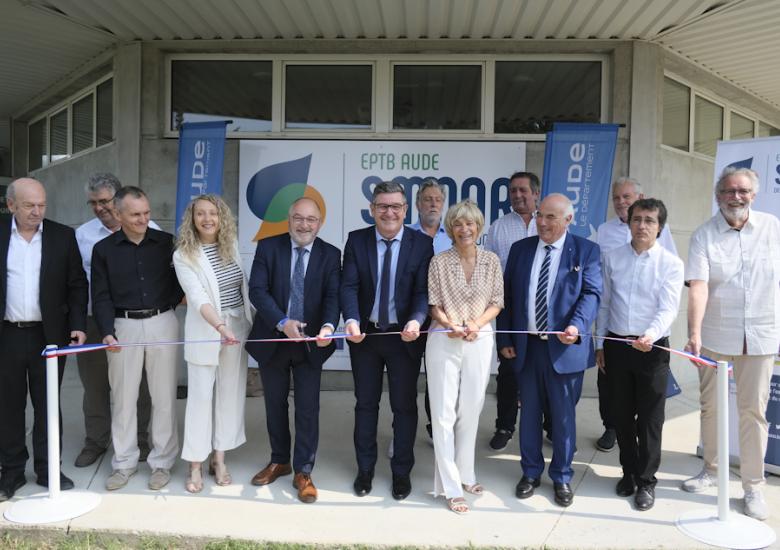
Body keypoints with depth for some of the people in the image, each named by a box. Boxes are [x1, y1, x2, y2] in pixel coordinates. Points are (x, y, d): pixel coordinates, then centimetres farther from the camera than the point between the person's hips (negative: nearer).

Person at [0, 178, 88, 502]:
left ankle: (47, 469, 21)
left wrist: (78, 326, -7)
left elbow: (77, 284, 2)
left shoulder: (63, 236, 1)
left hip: (48, 335, 0)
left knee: (48, 405, 9)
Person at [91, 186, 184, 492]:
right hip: (123, 326, 1)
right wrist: (107, 332, -12)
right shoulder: (104, 249, 2)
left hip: (162, 323, 0)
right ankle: (124, 463, 21)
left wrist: (173, 300, -7)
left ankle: (162, 462, 17)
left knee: (164, 395, 5)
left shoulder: (166, 242, 1)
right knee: (123, 396, 7)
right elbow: (101, 297, -1)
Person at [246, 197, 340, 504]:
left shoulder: (330, 255, -2)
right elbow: (257, 290, -12)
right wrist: (283, 322, -26)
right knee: (275, 405, 16)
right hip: (272, 340, 1)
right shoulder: (268, 247, -4)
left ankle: (303, 472, 18)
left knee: (308, 409, 3)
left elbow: (332, 296, -12)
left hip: (310, 342, -1)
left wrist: (328, 326, -32)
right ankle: (279, 461, 35)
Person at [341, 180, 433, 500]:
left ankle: (401, 472, 27)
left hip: (405, 336, -1)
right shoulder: (356, 240, -2)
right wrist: (351, 320, -28)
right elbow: (349, 285, -10)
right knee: (365, 404, 14)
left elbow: (423, 291, -12)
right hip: (365, 334, 2)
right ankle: (365, 469, 30)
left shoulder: (422, 243, -6)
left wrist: (416, 321, -31)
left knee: (404, 406, 9)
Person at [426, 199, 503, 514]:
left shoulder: (492, 261, 2)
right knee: (444, 413, -1)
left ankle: (465, 474, 29)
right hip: (444, 341, -2)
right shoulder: (439, 262, -3)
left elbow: (496, 302, 3)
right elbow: (434, 304, -1)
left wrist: (476, 323, -13)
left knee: (471, 411, 12)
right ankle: (450, 487, 9)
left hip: (479, 341, 2)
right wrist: (450, 325, -18)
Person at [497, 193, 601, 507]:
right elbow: (507, 294, 8)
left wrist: (577, 325, -27)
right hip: (525, 345, 3)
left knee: (563, 415, 9)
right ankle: (531, 472, 31)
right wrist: (504, 339, 4)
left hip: (564, 347, -2)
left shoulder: (586, 251, -2)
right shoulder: (520, 249, 7)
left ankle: (562, 477, 27)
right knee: (529, 411, 13)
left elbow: (591, 293, -9)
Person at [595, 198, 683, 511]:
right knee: (621, 415, 14)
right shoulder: (612, 259, 4)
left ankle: (646, 481, 22)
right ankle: (629, 472, 32)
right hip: (616, 346, 3)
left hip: (652, 348, -3)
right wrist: (599, 345, 8)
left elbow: (668, 309, -15)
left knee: (649, 420, 6)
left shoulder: (671, 264, -5)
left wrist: (650, 335, -34)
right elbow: (604, 304, 8)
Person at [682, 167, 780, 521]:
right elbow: (698, 287, -16)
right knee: (711, 406, 12)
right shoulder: (703, 236, -6)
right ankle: (711, 470, 29)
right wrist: (694, 333, -26)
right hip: (715, 335, 0)